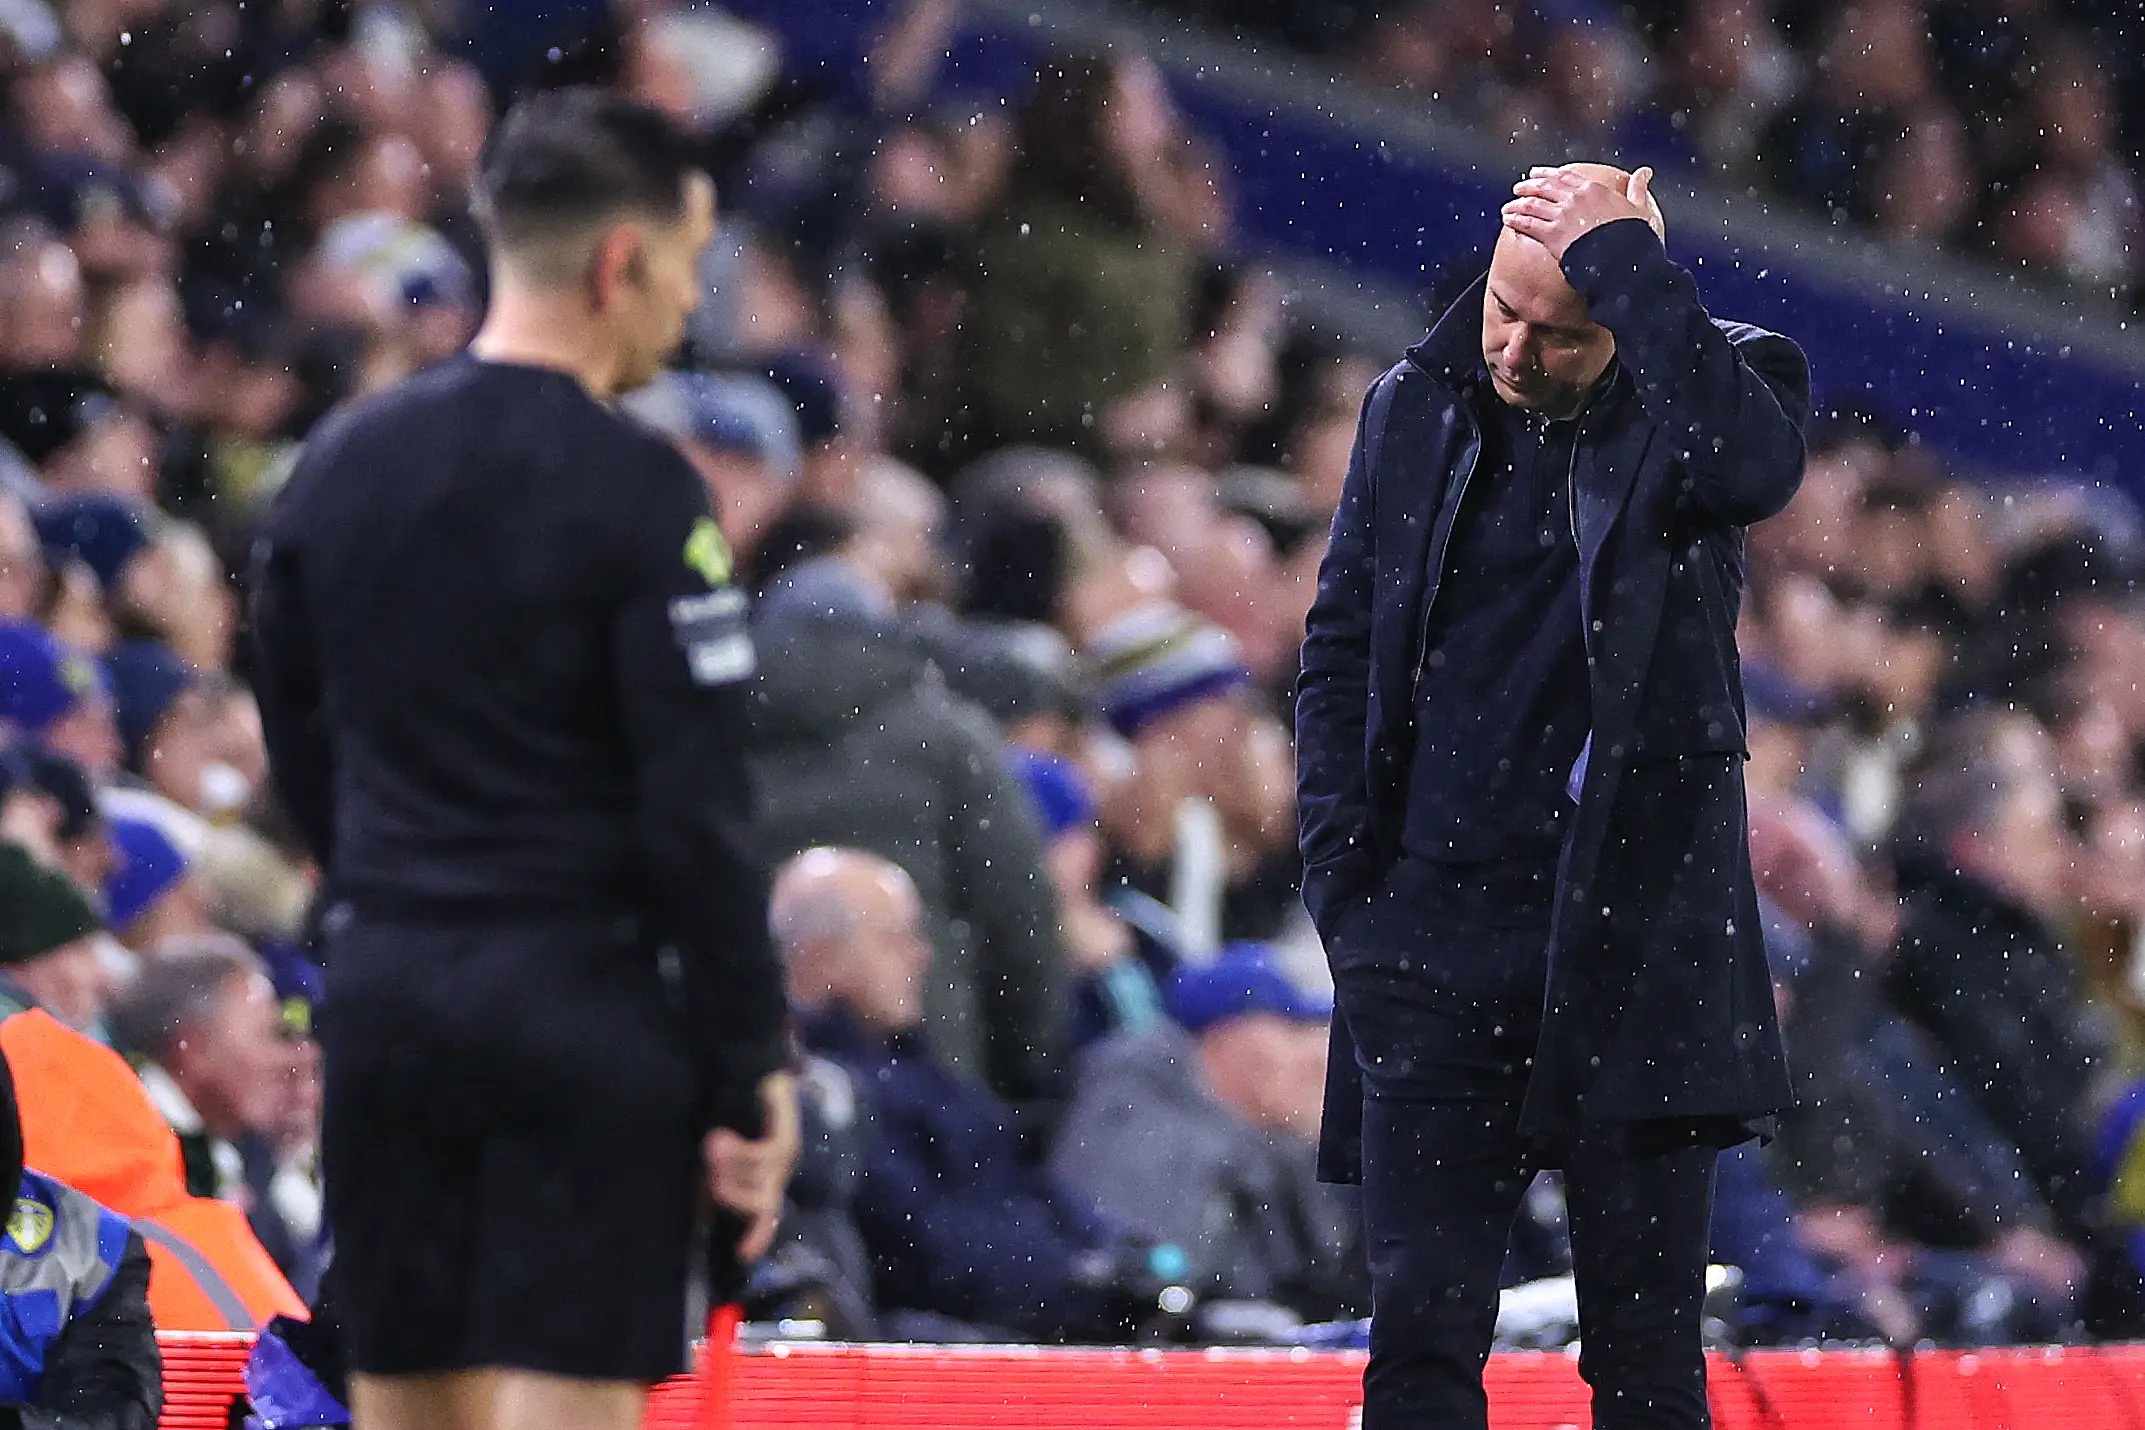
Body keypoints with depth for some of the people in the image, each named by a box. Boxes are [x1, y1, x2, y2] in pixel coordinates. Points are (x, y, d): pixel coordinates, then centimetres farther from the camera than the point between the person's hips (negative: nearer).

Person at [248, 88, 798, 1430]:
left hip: (384, 989, 6)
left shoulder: (341, 462, 7)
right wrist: (752, 1067, -9)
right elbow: (699, 812, -14)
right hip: (583, 998, -6)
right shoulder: (636, 492, -12)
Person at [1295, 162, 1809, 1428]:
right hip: (1435, 934, 2)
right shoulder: (1416, 409, 8)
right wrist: (1346, 881, 4)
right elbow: (1342, 648, 14)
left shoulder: (1699, 389, -1)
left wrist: (1621, 255, -20)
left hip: (1638, 933, -2)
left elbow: (1755, 467, -27)